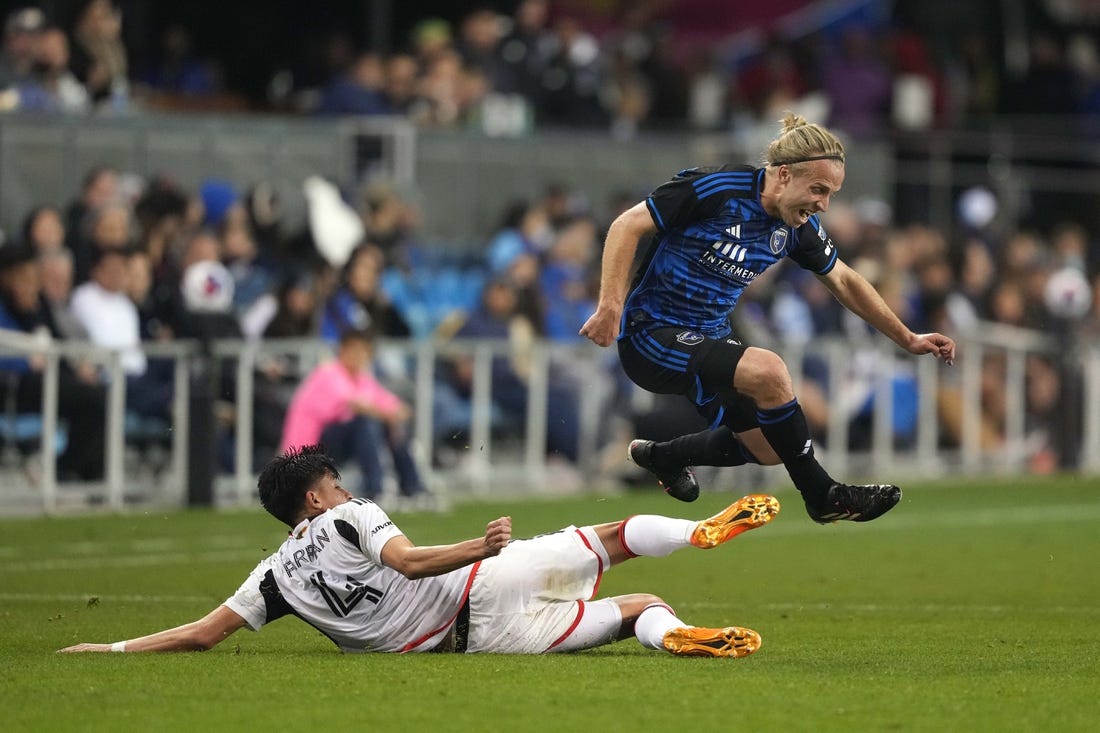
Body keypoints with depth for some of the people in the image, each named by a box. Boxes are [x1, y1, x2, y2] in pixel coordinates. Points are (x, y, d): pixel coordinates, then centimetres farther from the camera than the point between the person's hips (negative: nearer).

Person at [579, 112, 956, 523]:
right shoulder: (716, 189, -22)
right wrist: (611, 305, -28)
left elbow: (843, 281, 15)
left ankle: (661, 457, 37)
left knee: (768, 450, 11)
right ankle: (822, 497, -14)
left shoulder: (799, 227, -1)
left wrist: (908, 340, 16)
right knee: (769, 372, -29)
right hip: (650, 332, -9)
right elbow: (628, 226, -19)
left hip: (708, 339, 9)